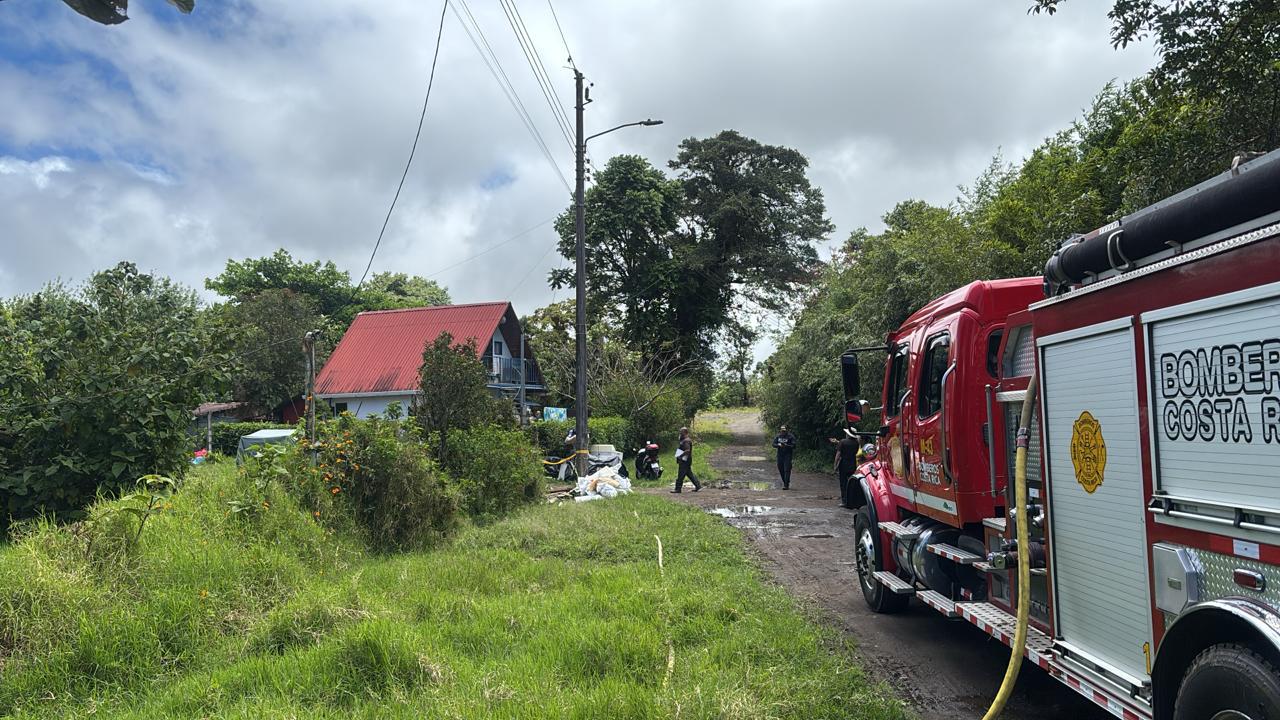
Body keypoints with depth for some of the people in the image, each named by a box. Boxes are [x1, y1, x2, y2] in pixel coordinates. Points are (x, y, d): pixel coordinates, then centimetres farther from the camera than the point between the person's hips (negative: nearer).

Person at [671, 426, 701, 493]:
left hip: (684, 461, -11)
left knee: (681, 475, -6)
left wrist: (680, 456, -22)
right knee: (689, 474, 14)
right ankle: (698, 486, 17)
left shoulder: (686, 441, -17)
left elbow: (687, 450, -27)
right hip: (684, 461, 11)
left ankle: (678, 489, -3)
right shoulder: (684, 440, 16)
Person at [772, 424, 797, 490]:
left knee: (787, 470, -11)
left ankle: (786, 485, -12)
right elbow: (774, 445, 2)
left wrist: (786, 445, -26)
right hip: (780, 454, 5)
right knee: (780, 469, 10)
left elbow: (793, 446, -13)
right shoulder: (777, 436, 6)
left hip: (788, 455, -5)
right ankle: (785, 482, 30)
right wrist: (779, 445, -18)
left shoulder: (791, 437, -7)